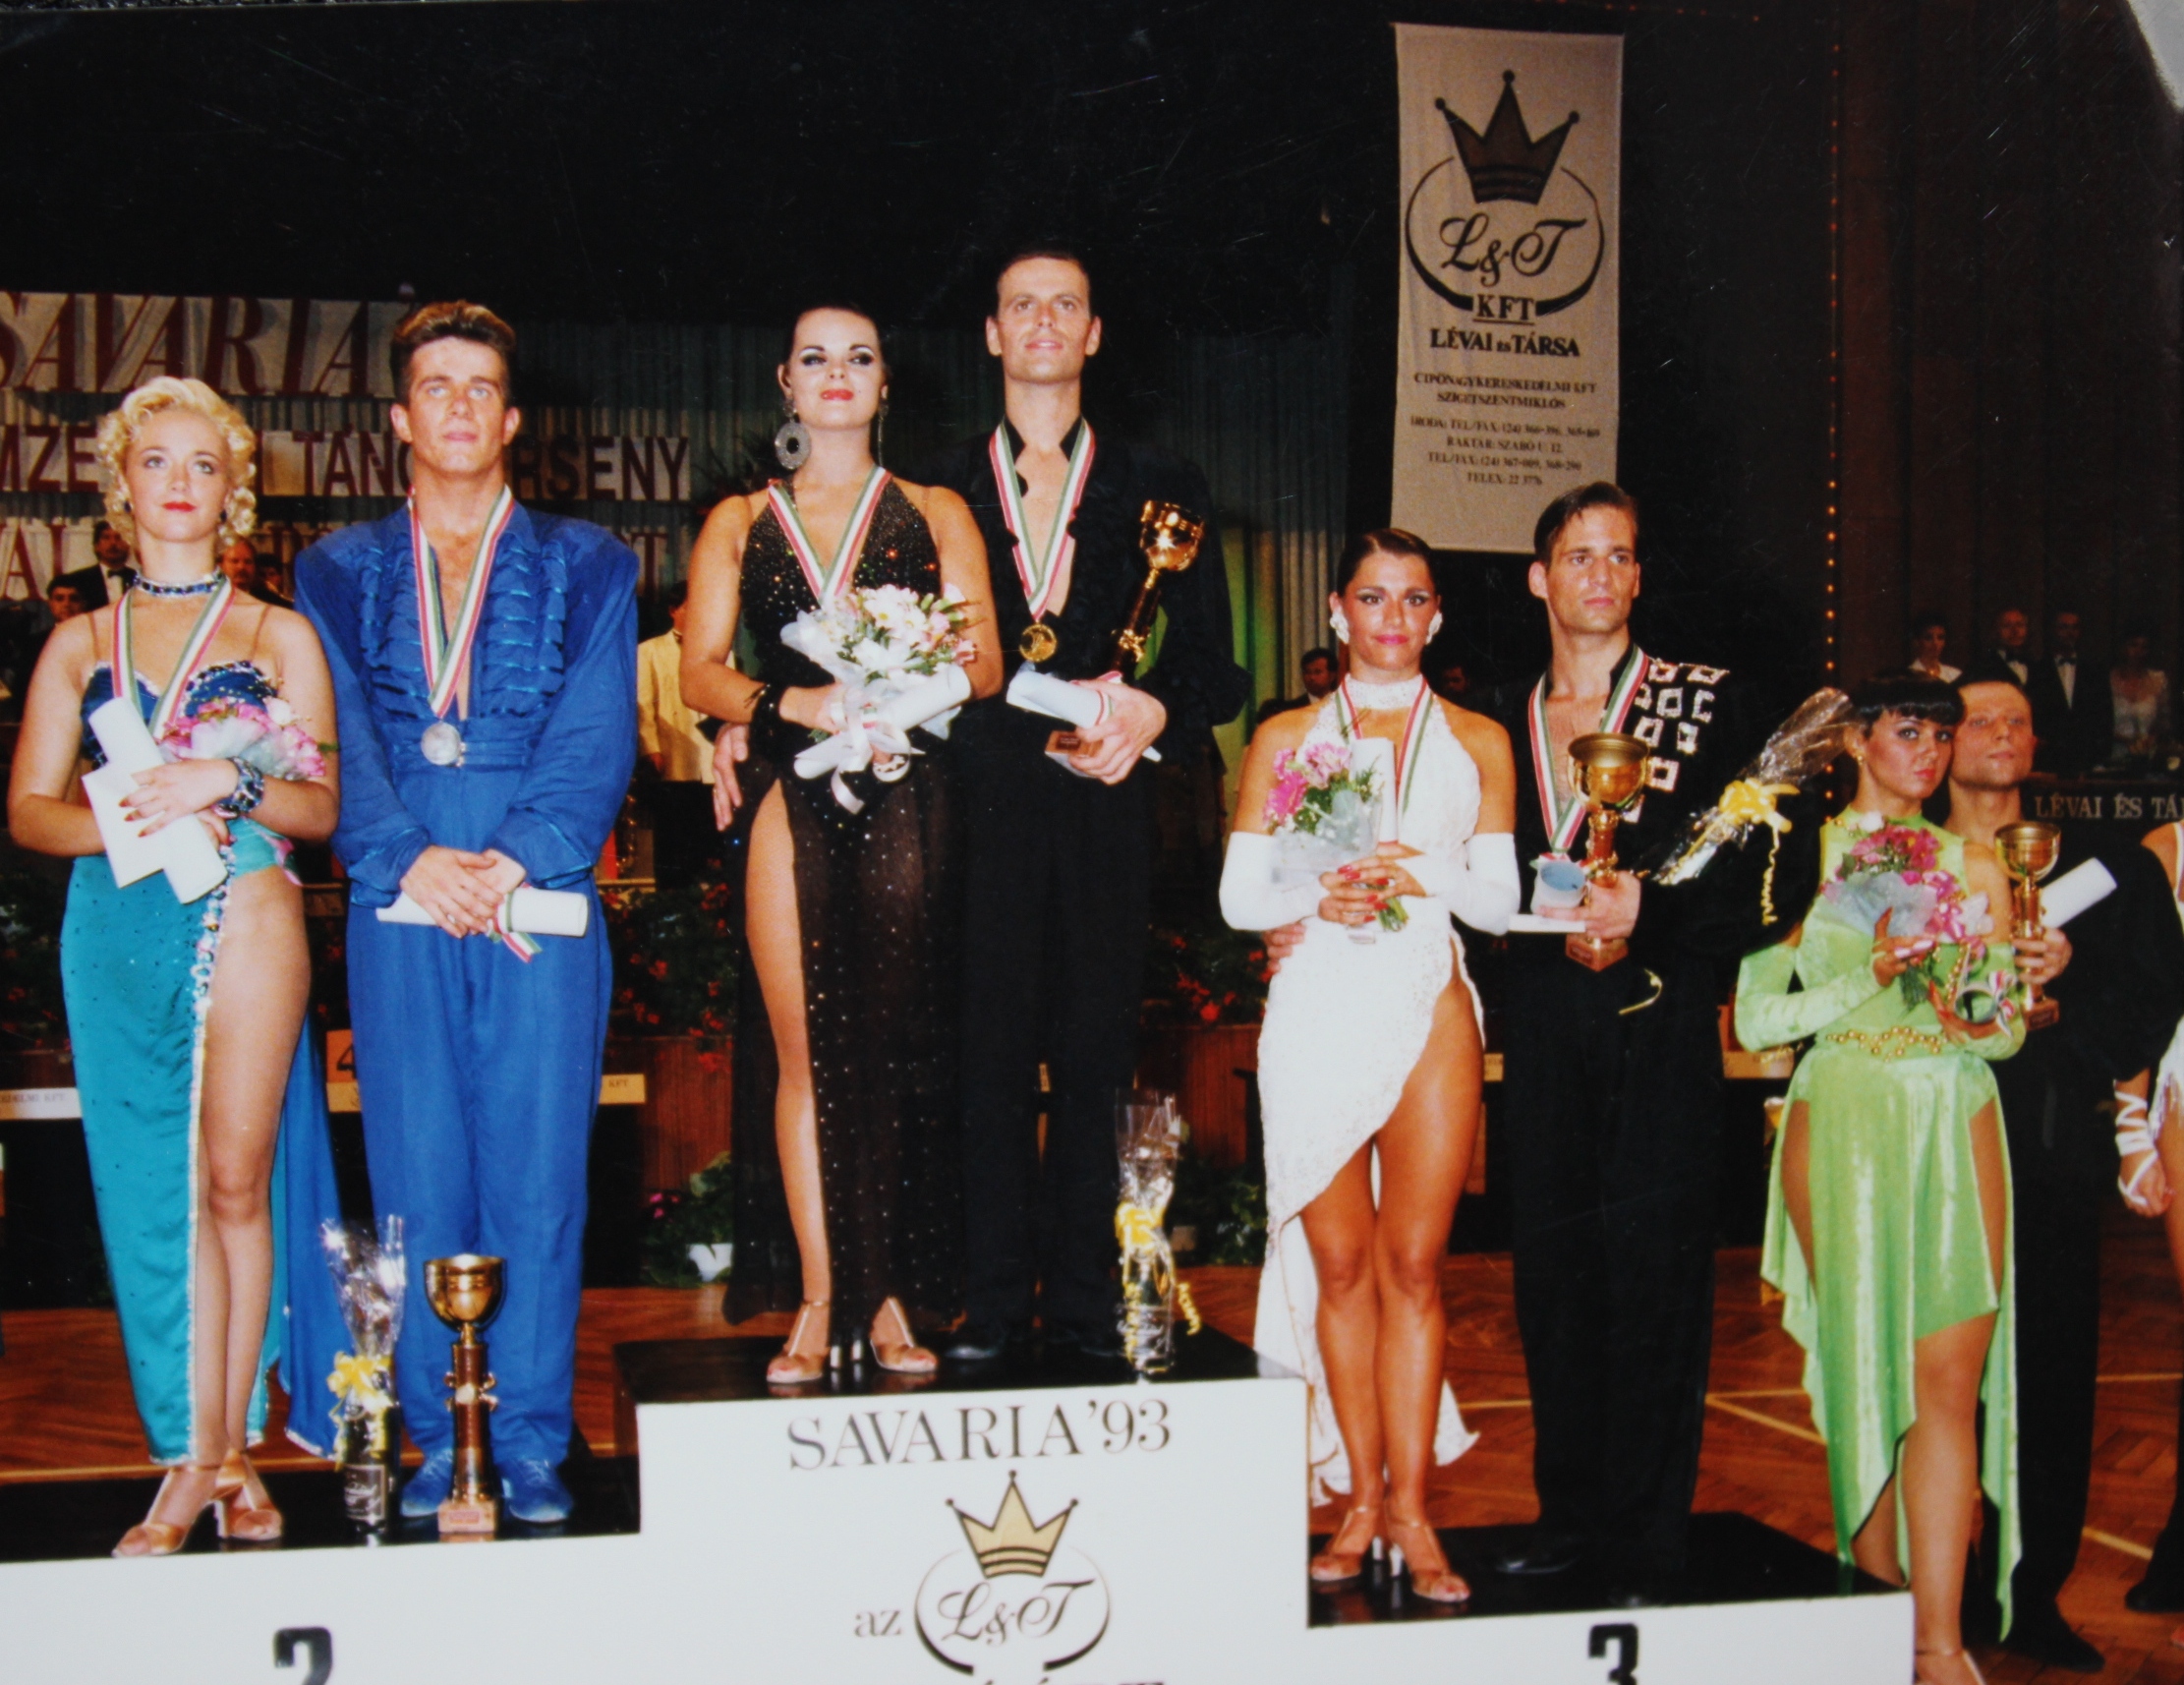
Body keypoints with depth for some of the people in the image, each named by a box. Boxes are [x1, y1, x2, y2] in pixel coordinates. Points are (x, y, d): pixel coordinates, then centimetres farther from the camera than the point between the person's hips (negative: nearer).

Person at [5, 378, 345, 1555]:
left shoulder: (278, 637, 10)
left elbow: (321, 805, 4)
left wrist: (227, 784, -14)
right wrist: (130, 818, -11)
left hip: (244, 917, -2)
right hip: (119, 935, 2)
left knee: (236, 1183, -5)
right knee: (158, 1192, 2)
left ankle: (219, 1452, 5)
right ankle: (206, 1459, 7)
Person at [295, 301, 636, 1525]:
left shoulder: (587, 565, 13)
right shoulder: (340, 573, 16)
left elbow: (599, 734, 1)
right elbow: (336, 738, 5)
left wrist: (515, 859, -13)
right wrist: (411, 858, -12)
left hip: (544, 909, -1)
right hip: (400, 913, 1)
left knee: (538, 1178, -1)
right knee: (419, 1182, 2)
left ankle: (532, 1441, 8)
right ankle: (440, 1440, 12)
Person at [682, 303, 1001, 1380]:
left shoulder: (936, 515, 14)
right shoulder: (738, 523, 16)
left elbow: (986, 666, 6)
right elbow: (699, 673, 6)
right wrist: (795, 703, -12)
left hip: (906, 800, 0)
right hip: (793, 802, 0)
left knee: (897, 1047, 0)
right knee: (803, 1049, -3)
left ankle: (895, 1299, 7)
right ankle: (818, 1305, 2)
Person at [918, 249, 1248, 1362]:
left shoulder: (1158, 491, 14)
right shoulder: (943, 488, 14)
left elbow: (1209, 660, 9)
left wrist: (1153, 712, -10)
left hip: (1106, 802, 0)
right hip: (983, 800, 0)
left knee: (1095, 1054, 2)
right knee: (990, 1050, -1)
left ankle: (1081, 1299, 9)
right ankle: (994, 1300, 6)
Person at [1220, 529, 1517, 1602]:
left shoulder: (1477, 741, 12)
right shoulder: (1285, 739, 11)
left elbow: (1501, 904, 7)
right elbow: (1239, 896, 6)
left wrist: (1435, 873, -12)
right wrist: (1319, 896, -13)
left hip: (1430, 1011, 0)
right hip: (1318, 1014, 0)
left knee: (1413, 1264, -3)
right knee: (1340, 1266, 2)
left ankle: (1409, 1507, 4)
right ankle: (1362, 1498, 11)